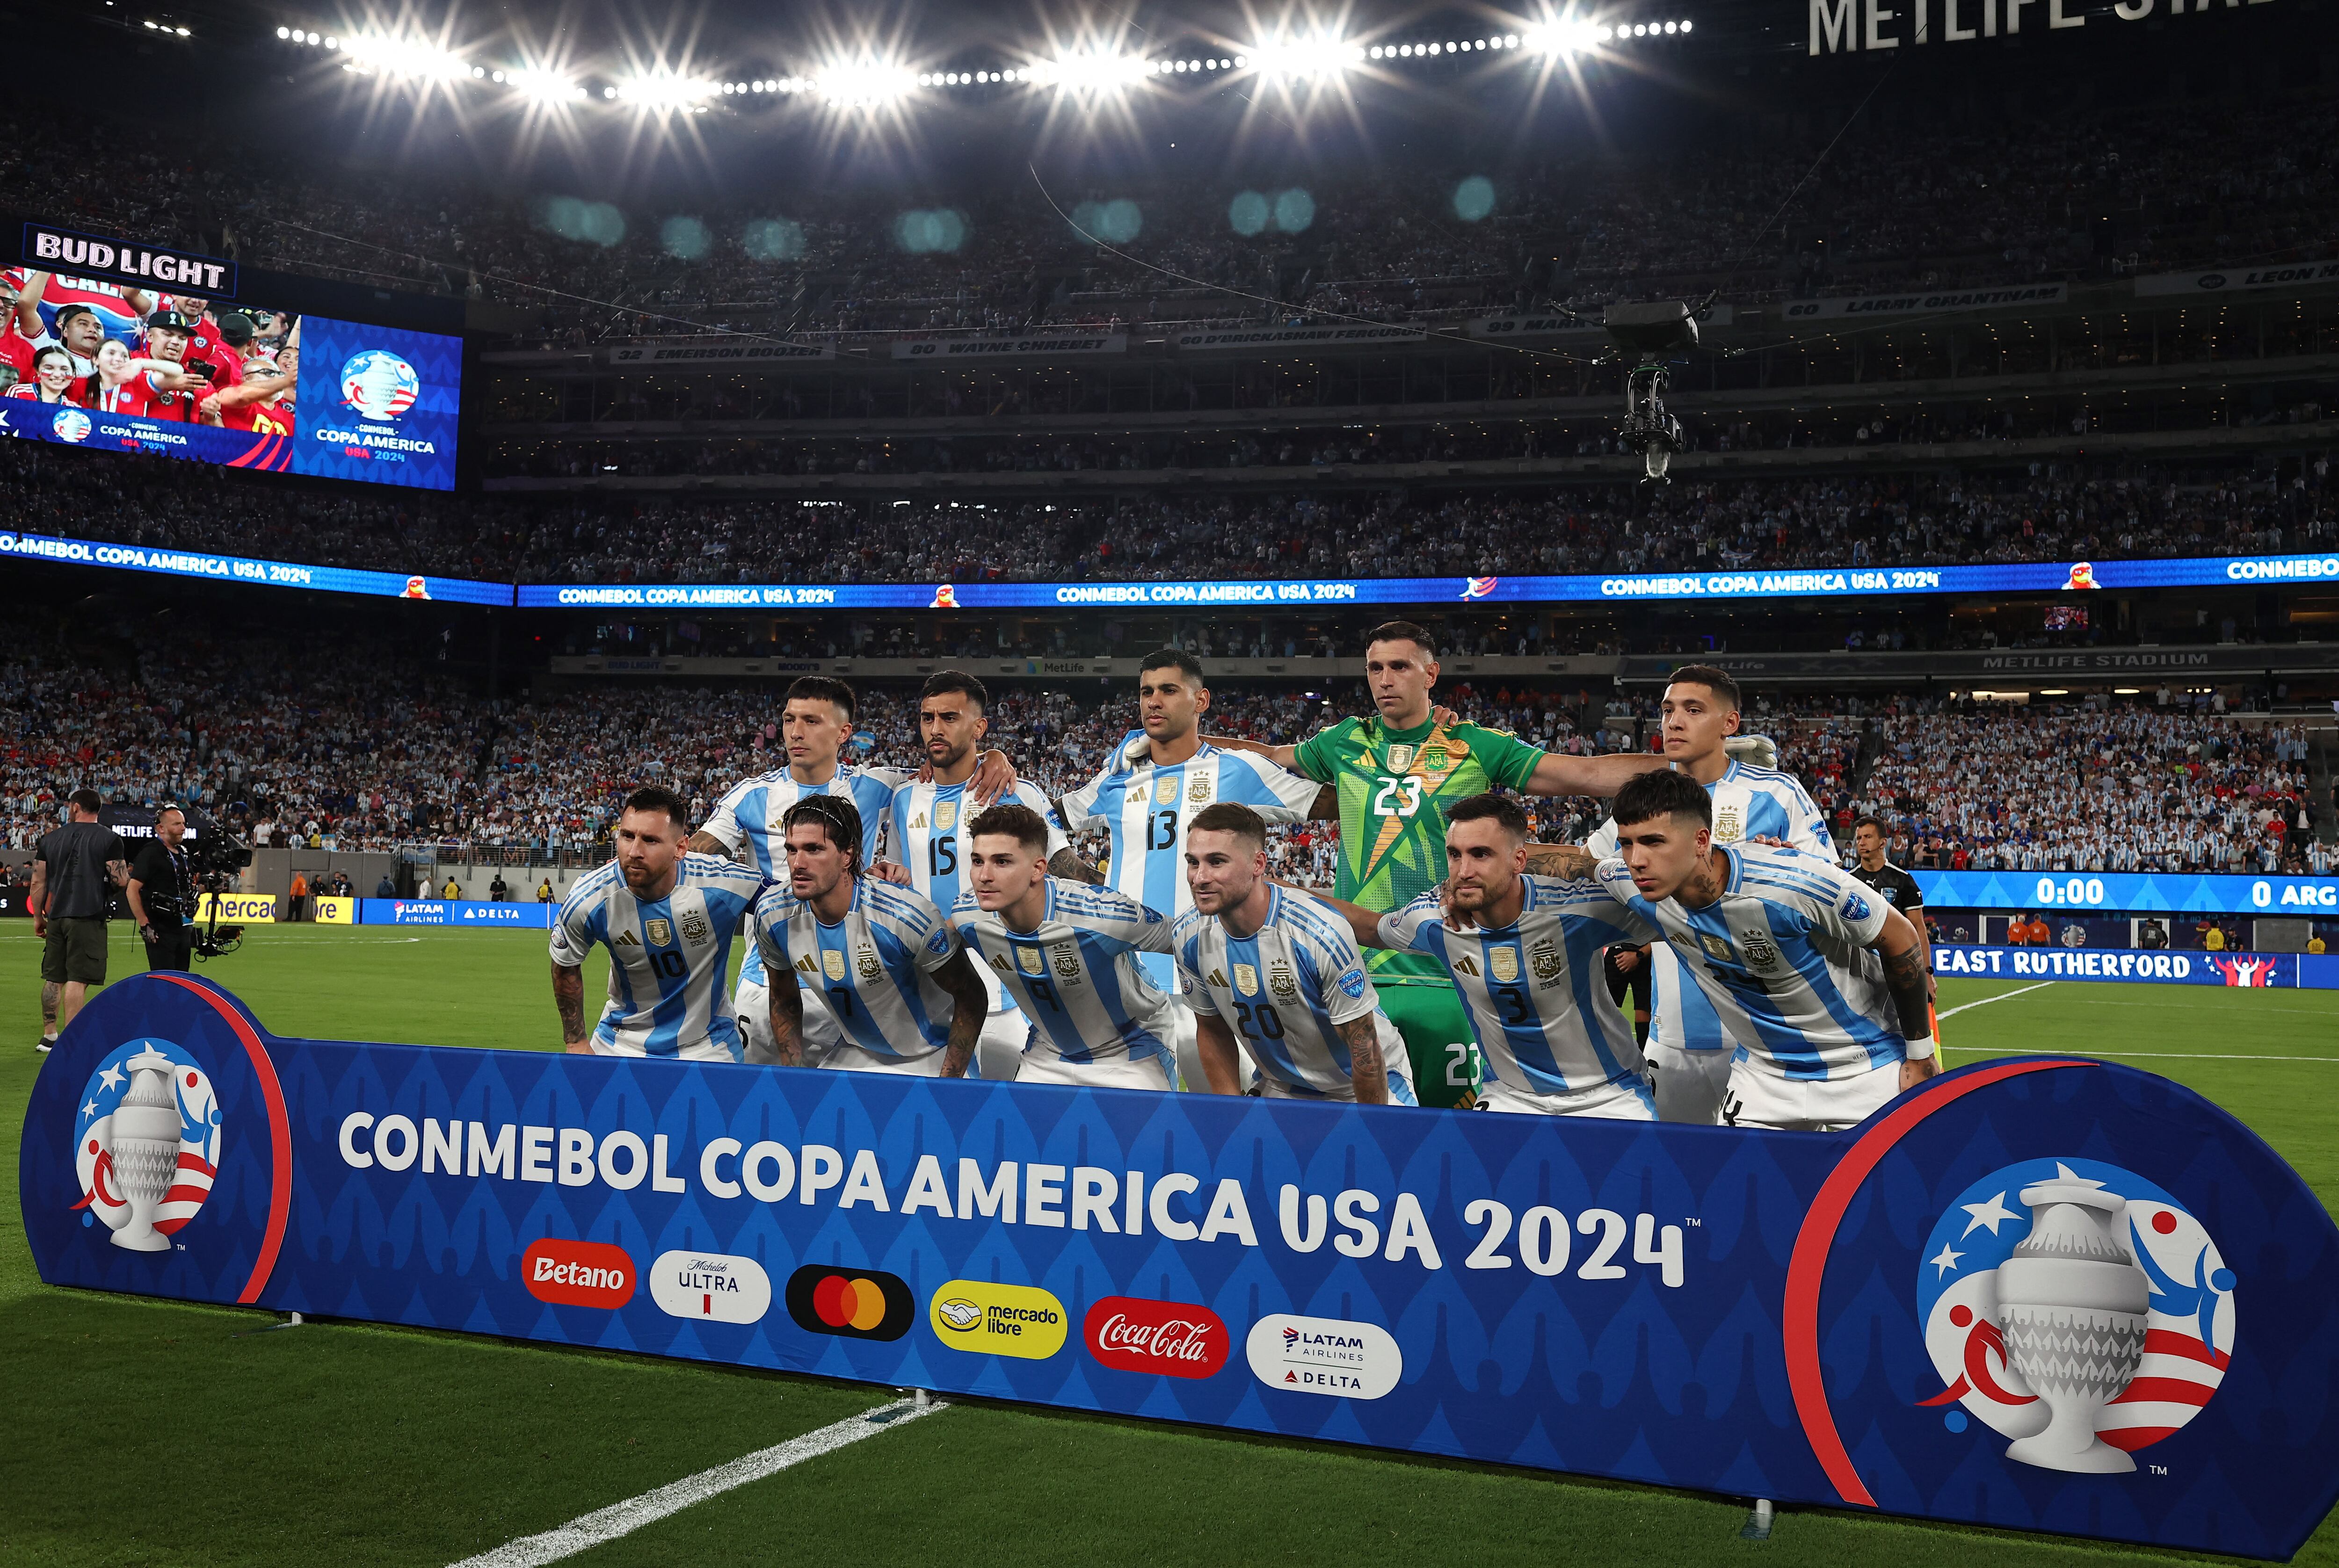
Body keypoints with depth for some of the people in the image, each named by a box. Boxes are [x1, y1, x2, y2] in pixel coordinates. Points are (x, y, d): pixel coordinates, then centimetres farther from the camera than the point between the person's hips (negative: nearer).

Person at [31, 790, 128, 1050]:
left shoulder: (51, 839, 9)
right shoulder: (110, 839, -4)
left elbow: (38, 883, 9)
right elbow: (120, 880, -9)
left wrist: (38, 917, 20)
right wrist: (124, 869, 14)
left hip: (56, 916, 4)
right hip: (89, 917, -4)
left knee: (53, 977, 14)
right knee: (78, 979, -5)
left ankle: (49, 1035, 20)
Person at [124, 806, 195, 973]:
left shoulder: (183, 853, 16)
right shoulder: (150, 853, -10)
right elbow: (132, 889, -15)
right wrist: (144, 925, -18)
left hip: (184, 928, 8)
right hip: (159, 930, -8)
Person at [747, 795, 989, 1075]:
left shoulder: (906, 916, -29)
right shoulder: (772, 915, -14)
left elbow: (972, 999, -18)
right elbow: (785, 1003, 5)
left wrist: (947, 1088, -20)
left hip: (930, 1061, -3)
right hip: (852, 1055, 4)